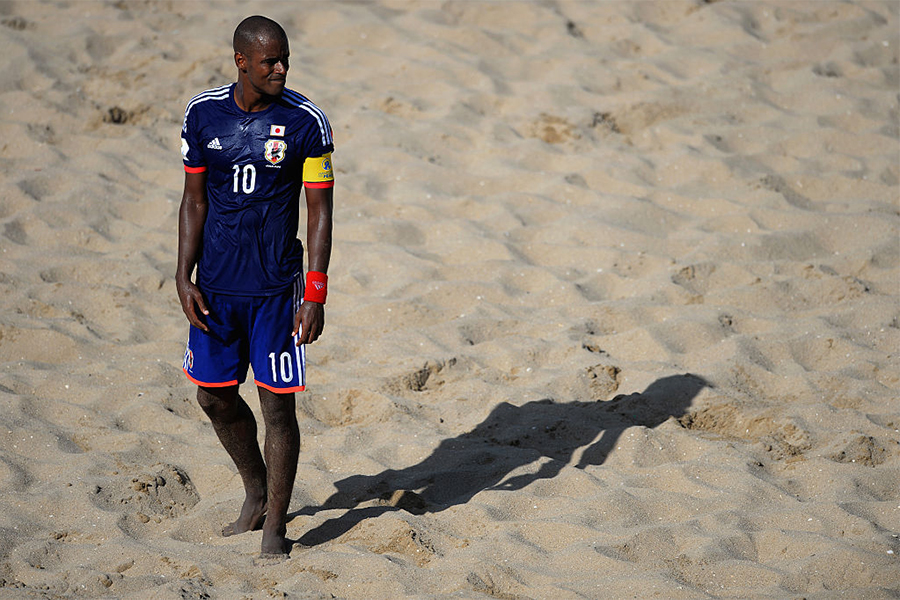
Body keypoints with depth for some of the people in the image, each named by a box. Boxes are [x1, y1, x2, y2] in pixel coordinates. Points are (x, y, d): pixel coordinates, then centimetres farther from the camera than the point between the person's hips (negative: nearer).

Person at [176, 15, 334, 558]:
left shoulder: (307, 122, -8)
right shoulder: (202, 114, 0)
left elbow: (320, 212, -6)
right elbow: (195, 200, 8)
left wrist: (316, 295, -11)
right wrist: (185, 277, 1)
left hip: (276, 287, -3)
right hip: (215, 284, 4)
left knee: (278, 406, -2)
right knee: (216, 396, 13)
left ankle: (275, 525, 11)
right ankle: (256, 494, 36)